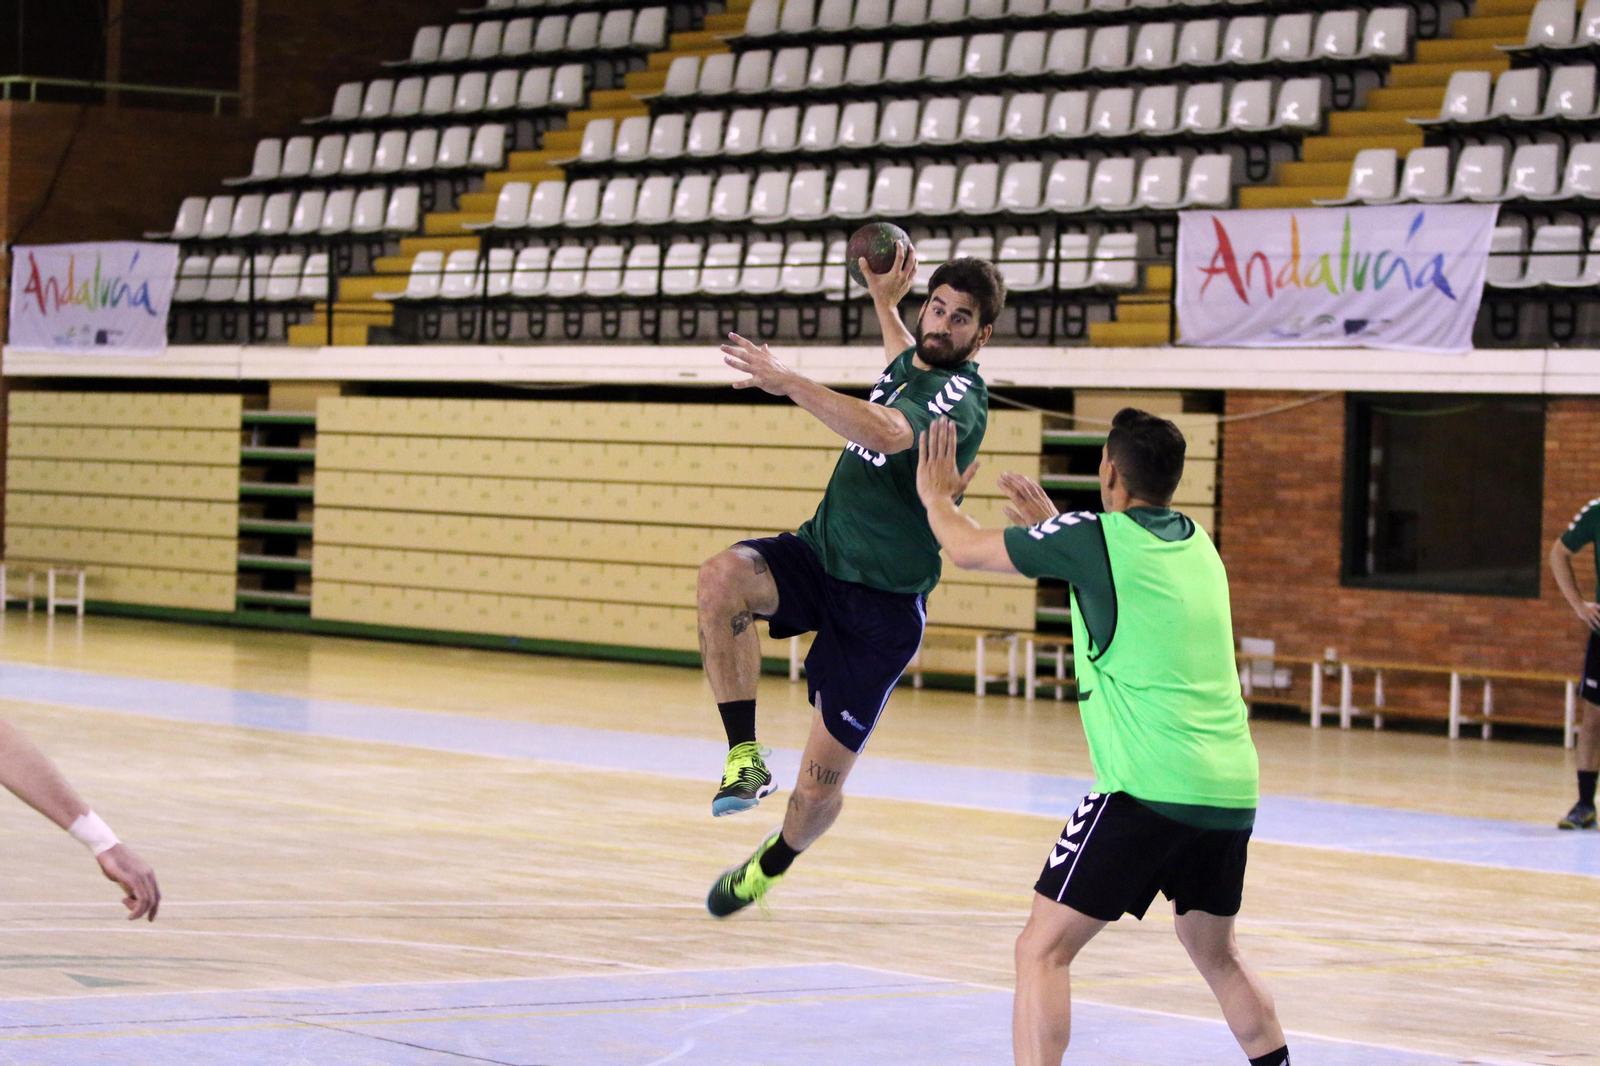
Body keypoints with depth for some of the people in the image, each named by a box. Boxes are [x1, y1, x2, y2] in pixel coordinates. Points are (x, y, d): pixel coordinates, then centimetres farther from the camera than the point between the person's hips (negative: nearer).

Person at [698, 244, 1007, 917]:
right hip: (817, 555, 6)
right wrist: (887, 301, 32)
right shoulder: (909, 365, 8)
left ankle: (770, 865, 32)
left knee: (820, 784, -2)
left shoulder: (960, 400, -18)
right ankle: (744, 755, -24)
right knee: (722, 577, -31)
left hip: (881, 607, -6)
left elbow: (887, 433, -41)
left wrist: (788, 382, -42)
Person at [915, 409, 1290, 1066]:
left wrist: (936, 495, 28)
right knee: (1214, 952, 26)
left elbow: (967, 548, 8)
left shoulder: (1093, 538, -4)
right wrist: (1053, 525, 43)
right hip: (1233, 790, 7)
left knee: (1043, 949, -3)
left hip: (1148, 787, -7)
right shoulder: (1196, 544, 15)